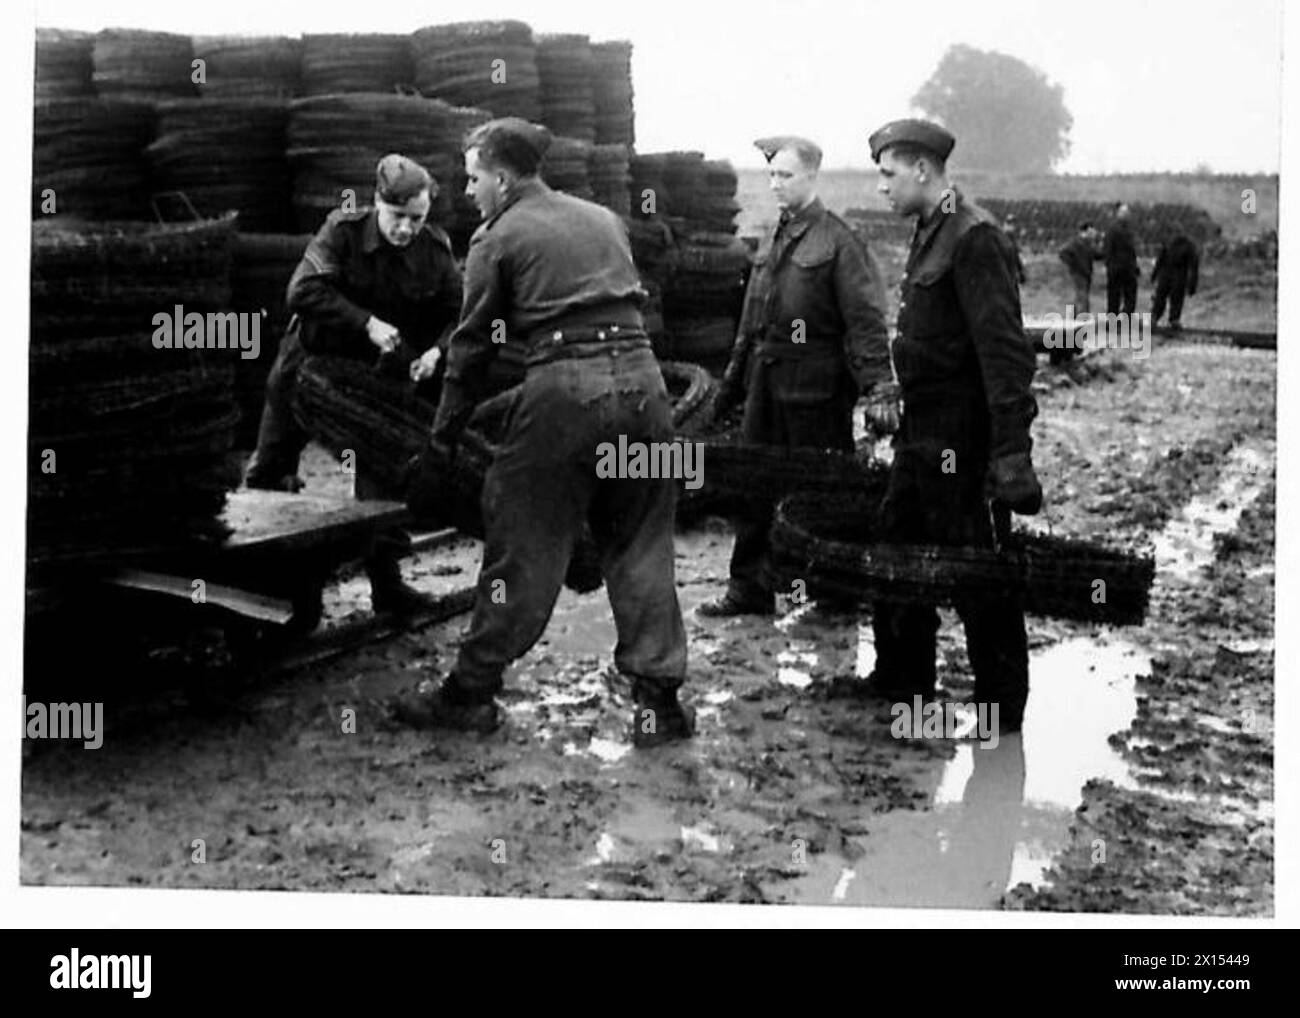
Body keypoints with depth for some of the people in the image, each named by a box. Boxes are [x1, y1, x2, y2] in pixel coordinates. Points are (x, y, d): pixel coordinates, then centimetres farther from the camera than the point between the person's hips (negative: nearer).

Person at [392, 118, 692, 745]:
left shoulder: (498, 238, 5)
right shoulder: (604, 219, 20)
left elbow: (474, 343, 6)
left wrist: (444, 432, 14)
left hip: (564, 387, -4)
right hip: (640, 377, 5)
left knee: (523, 546, 5)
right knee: (640, 546, 10)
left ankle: (472, 691, 15)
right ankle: (658, 700, 10)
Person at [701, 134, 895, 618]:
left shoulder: (838, 242, -10)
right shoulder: (773, 241, 14)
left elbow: (865, 320, -15)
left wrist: (878, 389, -23)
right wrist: (732, 381, 22)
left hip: (815, 388, -7)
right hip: (766, 383, 7)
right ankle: (749, 587, 20)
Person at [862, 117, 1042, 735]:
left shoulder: (973, 237, -17)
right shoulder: (929, 234, 13)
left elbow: (1004, 348, -23)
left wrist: (1012, 453, -27)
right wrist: (897, 406, 16)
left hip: (958, 435, -10)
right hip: (921, 426, 10)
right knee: (897, 544, 18)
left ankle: (1002, 704, 13)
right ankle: (902, 677, 32)